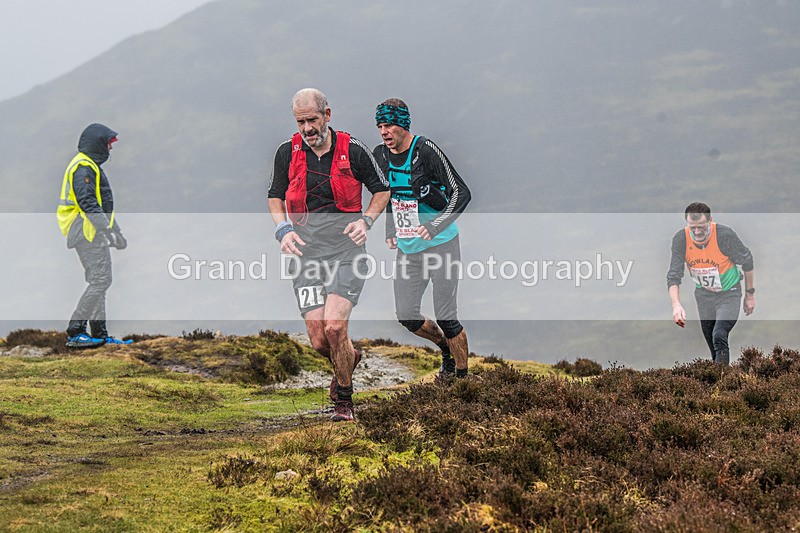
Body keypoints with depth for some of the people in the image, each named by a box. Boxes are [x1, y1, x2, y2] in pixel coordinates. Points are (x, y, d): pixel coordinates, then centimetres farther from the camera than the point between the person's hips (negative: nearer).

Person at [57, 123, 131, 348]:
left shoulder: (91, 166, 21)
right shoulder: (83, 168, -14)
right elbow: (87, 203, -24)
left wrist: (116, 232, 29)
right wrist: (108, 230, -27)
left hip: (93, 234, 11)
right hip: (88, 233, -11)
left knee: (98, 282, 12)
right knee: (100, 281, -13)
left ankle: (100, 334, 15)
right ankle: (74, 331, -12)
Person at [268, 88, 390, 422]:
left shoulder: (353, 150, -4)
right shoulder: (288, 153, 3)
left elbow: (381, 190, 10)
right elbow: (275, 196, 17)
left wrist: (365, 221, -7)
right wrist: (283, 229, 0)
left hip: (346, 252, -3)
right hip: (306, 253, 3)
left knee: (334, 327, -19)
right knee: (319, 341, -4)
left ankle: (344, 399, 3)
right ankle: (349, 358, 34)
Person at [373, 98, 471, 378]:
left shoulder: (426, 150, -17)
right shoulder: (380, 155, 2)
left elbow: (461, 193, -19)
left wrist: (436, 225, -29)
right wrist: (390, 230, 15)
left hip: (441, 244, -6)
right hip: (407, 248, 6)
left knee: (446, 317, -4)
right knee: (407, 316, 5)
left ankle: (463, 374, 12)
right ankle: (445, 347, 33)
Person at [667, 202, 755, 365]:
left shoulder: (725, 235, -26)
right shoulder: (681, 240, -18)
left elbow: (747, 261, -9)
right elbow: (674, 276, -18)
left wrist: (750, 294, -2)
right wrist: (676, 304, -34)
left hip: (729, 294, -4)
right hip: (704, 295, 4)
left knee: (719, 337, -23)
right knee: (711, 342, 12)